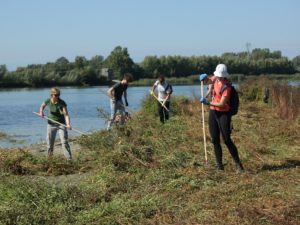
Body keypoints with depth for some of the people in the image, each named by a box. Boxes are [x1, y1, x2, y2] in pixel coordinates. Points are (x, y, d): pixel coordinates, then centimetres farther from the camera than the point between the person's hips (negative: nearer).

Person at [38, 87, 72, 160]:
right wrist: (41, 111, -7)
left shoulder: (62, 103, -17)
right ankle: (49, 155, 32)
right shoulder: (48, 101, -8)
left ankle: (69, 158, -8)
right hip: (51, 124, 3)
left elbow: (66, 114, -25)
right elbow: (42, 106, 15)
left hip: (61, 124, -3)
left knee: (64, 141, -11)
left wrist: (68, 124, -39)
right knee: (50, 141, 11)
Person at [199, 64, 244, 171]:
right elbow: (209, 80, 27)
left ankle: (238, 163, 4)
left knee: (227, 140, -9)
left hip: (223, 114, -7)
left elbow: (222, 104, -22)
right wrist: (205, 77, 4)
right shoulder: (216, 79, 3)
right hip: (213, 113, 7)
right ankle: (219, 164, 14)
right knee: (215, 140, 7)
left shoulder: (226, 87, -18)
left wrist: (208, 103, -27)